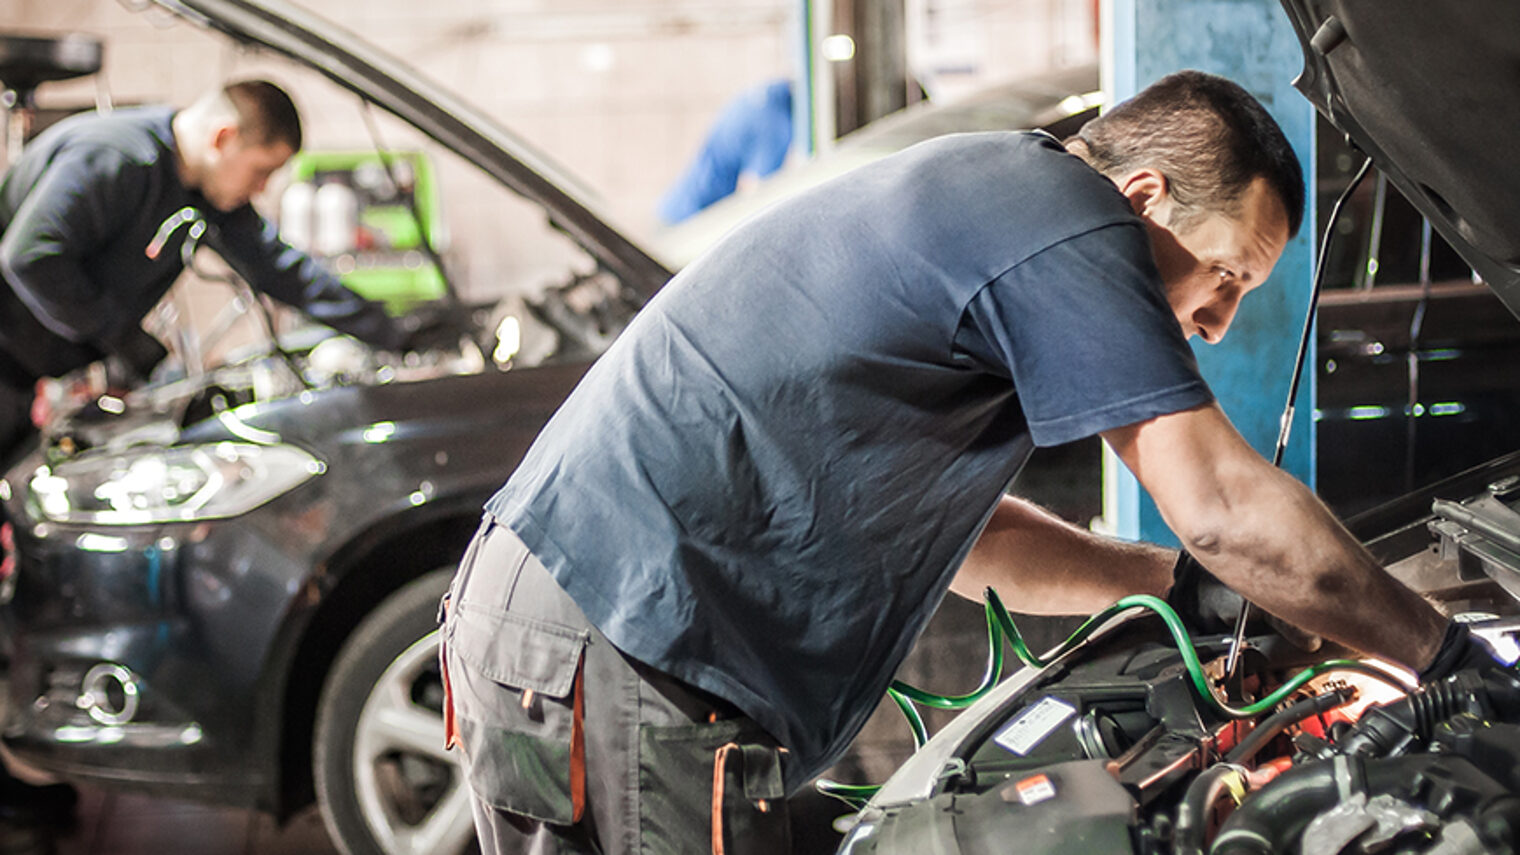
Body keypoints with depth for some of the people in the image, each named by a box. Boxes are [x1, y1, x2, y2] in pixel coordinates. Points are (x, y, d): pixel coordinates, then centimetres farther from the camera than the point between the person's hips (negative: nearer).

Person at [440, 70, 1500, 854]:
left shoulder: (970, 196, 23)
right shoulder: (1067, 214, -9)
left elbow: (953, 525, 32)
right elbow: (1226, 508, -12)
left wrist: (1172, 582, 30)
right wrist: (1449, 655, -1)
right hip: (621, 656, -10)